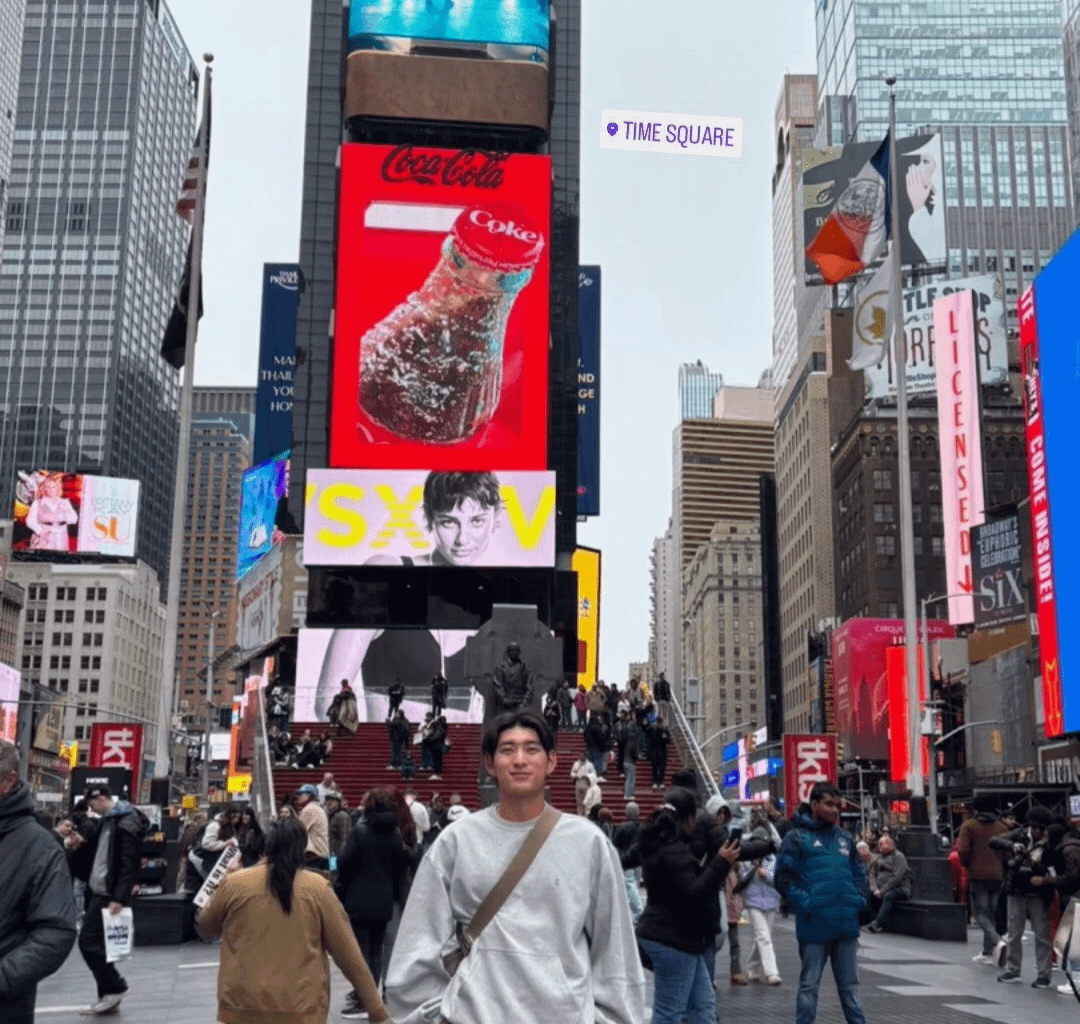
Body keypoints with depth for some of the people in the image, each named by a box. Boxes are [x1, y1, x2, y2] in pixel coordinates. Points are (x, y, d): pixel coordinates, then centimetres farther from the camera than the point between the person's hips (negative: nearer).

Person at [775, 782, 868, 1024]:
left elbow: (859, 874, 22)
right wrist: (804, 903, -16)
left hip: (846, 923, 5)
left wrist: (859, 900, 6)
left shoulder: (844, 838, 13)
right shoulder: (797, 837, -4)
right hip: (814, 925, -5)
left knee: (850, 984, 13)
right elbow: (783, 877, -8)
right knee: (809, 984, 5)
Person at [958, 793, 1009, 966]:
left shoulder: (969, 826, -4)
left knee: (981, 915, -4)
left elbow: (963, 851, -12)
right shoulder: (1002, 827, 8)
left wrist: (967, 865, 8)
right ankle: (987, 953, 16)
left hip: (977, 876, -4)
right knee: (991, 914, 13)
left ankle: (997, 942, -28)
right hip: (997, 876, 5)